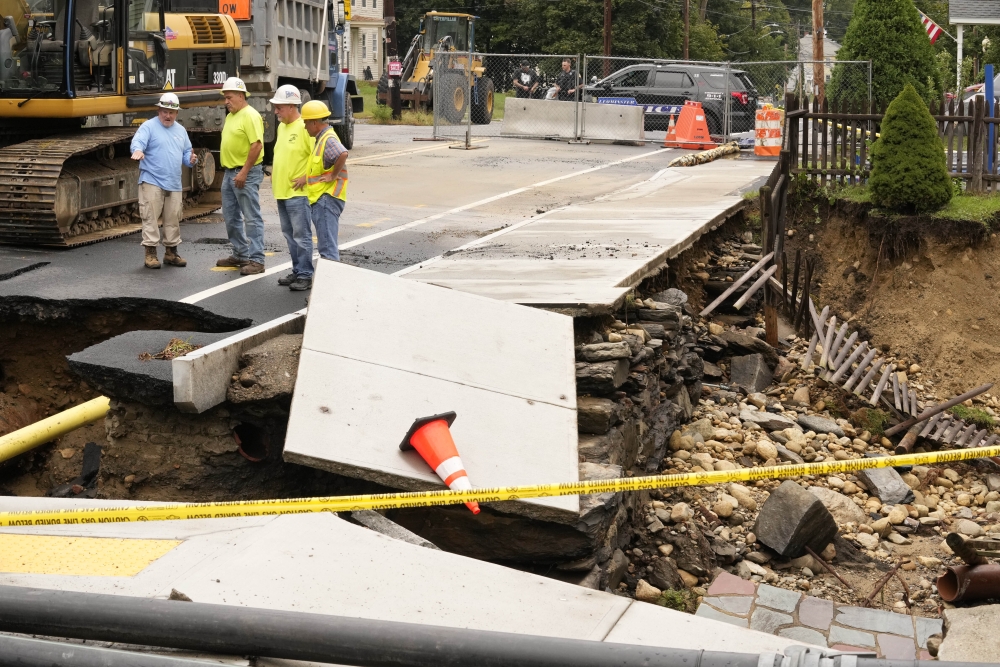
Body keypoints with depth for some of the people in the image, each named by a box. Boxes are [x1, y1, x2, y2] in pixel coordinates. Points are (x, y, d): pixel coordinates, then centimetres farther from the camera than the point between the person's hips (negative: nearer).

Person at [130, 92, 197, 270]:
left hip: (174, 184, 6)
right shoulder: (149, 126, -4)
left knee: (173, 219, 10)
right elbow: (137, 141, -20)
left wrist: (191, 160, -2)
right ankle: (150, 253, -3)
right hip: (152, 181, -6)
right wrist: (138, 150, -44)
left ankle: (171, 252, 21)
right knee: (150, 218, -6)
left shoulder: (181, 130, 16)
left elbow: (185, 152, 21)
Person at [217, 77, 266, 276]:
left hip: (246, 173, -10)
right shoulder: (230, 116, 15)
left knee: (251, 218, -7)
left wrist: (244, 173, -22)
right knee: (231, 216, 15)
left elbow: (257, 145, -21)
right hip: (230, 173, 10)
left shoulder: (250, 116, -14)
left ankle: (256, 260, -6)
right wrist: (229, 170, 18)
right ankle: (240, 255, 25)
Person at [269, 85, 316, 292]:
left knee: (301, 235, -4)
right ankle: (297, 271, 23)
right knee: (289, 234, 15)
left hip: (297, 192, -9)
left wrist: (306, 177, -16)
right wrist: (274, 175, 17)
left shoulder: (304, 127, -15)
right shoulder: (282, 126, 14)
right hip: (281, 191, 9)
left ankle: (305, 275, 1)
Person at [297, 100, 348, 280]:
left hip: (328, 198, -11)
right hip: (320, 199, 11)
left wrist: (334, 176, -26)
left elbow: (342, 154, -36)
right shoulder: (321, 139, 17)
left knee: (327, 244, -10)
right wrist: (306, 178, 10)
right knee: (326, 243, 17)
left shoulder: (328, 140, -16)